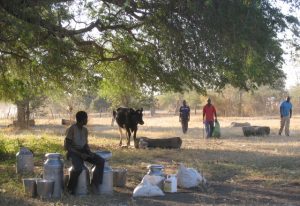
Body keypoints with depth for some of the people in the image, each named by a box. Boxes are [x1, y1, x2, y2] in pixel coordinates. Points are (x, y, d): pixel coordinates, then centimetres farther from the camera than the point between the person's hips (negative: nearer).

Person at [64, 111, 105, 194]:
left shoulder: (85, 130, 8)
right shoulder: (71, 129, -14)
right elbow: (67, 146, -15)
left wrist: (90, 152, -5)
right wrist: (80, 154, -21)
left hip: (83, 151, 7)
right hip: (73, 152, -7)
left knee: (101, 161, -13)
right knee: (78, 168, -36)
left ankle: (95, 184, -4)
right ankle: (70, 188, -13)